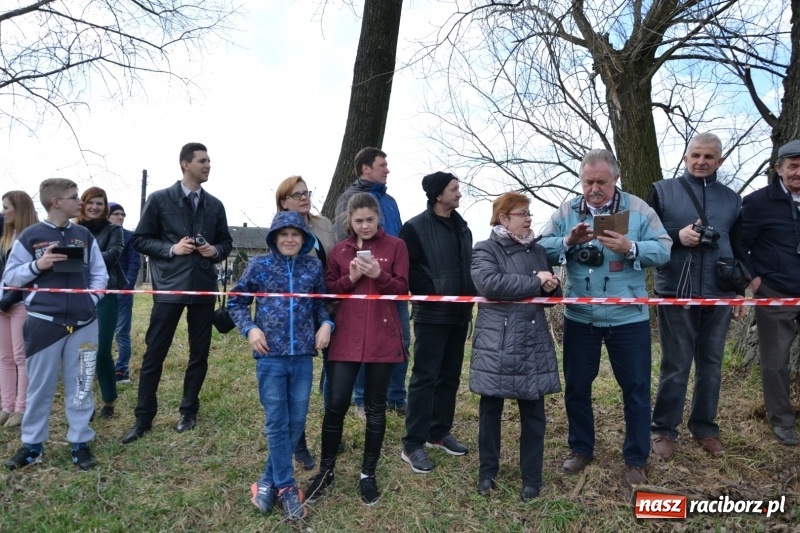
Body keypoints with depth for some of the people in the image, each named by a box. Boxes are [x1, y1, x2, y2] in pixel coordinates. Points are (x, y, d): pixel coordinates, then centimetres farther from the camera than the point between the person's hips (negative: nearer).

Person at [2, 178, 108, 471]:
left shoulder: (84, 235, 7)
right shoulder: (30, 236, -1)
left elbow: (100, 273, 9)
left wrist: (91, 299, -6)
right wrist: (36, 265, -16)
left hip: (84, 323, 2)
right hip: (43, 323, -2)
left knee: (81, 386, 8)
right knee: (40, 387, 9)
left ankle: (80, 443, 20)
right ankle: (32, 444, 25)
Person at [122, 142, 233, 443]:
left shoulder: (215, 205, 9)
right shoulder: (160, 200, 0)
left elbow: (226, 242, 16)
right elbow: (140, 239, 1)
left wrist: (215, 251, -6)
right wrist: (171, 248, -14)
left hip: (204, 287, 3)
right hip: (169, 287, -3)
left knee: (199, 353, 9)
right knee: (154, 353, 2)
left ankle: (189, 412, 24)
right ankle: (143, 418, 15)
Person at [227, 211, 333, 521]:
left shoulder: (314, 267, 3)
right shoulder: (259, 265, -2)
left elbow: (322, 302, 14)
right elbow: (236, 302, 6)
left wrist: (326, 324, -5)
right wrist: (249, 329, -9)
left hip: (303, 356, 3)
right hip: (270, 355, -2)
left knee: (297, 421, 8)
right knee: (277, 422, 2)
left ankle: (270, 480, 26)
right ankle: (286, 487, 16)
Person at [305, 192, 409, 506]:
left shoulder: (395, 246, 2)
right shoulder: (339, 250, 9)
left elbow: (403, 289, -2)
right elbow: (328, 290, 6)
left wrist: (379, 275, -19)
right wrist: (350, 278, -11)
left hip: (383, 338, -1)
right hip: (346, 337, 1)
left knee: (375, 407, 8)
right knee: (335, 404, 2)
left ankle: (368, 474, 23)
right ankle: (326, 470, 21)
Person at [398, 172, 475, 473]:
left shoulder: (461, 227, 14)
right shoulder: (416, 227, -9)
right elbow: (410, 269, -15)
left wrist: (469, 297, 7)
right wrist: (434, 294, -16)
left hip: (459, 313, 7)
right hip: (432, 315, -7)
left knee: (450, 376, 13)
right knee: (425, 378, -5)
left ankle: (439, 433, 27)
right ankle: (412, 445, 4)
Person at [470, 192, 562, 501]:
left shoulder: (538, 251, 14)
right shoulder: (485, 250, -3)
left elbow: (550, 292, 20)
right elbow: (490, 284, -22)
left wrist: (552, 287, -5)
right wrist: (535, 282, -19)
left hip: (533, 343, 4)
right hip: (496, 344, -4)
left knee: (533, 412, 9)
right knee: (491, 408, 9)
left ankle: (531, 478, 23)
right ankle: (487, 472, 26)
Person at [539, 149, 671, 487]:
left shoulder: (638, 209, -3)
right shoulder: (567, 212, 2)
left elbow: (663, 250, -9)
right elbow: (543, 249, -3)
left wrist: (630, 248, -26)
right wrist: (568, 242, -21)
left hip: (628, 318, -2)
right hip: (579, 318, 2)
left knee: (636, 388, 8)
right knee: (576, 386, 13)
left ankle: (635, 460, 25)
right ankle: (581, 449, 33)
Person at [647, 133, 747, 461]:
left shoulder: (731, 199, 12)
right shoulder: (663, 191, 2)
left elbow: (738, 249, 17)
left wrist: (741, 291, 13)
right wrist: (677, 237, -16)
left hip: (719, 296, 4)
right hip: (675, 294, -3)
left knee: (711, 365, 11)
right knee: (675, 367, 1)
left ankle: (705, 427, 26)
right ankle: (663, 430, 13)